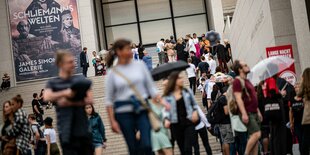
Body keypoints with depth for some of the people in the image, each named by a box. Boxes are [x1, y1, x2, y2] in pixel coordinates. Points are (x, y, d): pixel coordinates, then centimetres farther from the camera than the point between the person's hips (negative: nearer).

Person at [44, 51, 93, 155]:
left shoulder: (81, 80, 10)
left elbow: (89, 100, 0)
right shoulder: (53, 83, 5)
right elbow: (47, 97, -15)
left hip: (83, 129, 2)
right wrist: (64, 93, -28)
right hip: (67, 131, -2)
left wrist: (71, 103, -13)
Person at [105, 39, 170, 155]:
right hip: (123, 111, -1)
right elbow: (109, 99, 5)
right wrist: (112, 121, -1)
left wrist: (161, 101, -3)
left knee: (147, 145, -13)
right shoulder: (112, 72, 3)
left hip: (142, 109, 1)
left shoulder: (140, 65, 6)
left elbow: (151, 87, 11)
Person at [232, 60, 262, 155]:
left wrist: (258, 112, 22)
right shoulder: (237, 81, -8)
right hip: (247, 113, -9)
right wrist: (244, 113, -24)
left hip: (254, 113, 9)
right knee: (256, 134, -17)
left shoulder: (247, 81, 21)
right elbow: (238, 98, -17)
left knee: (254, 136, 5)